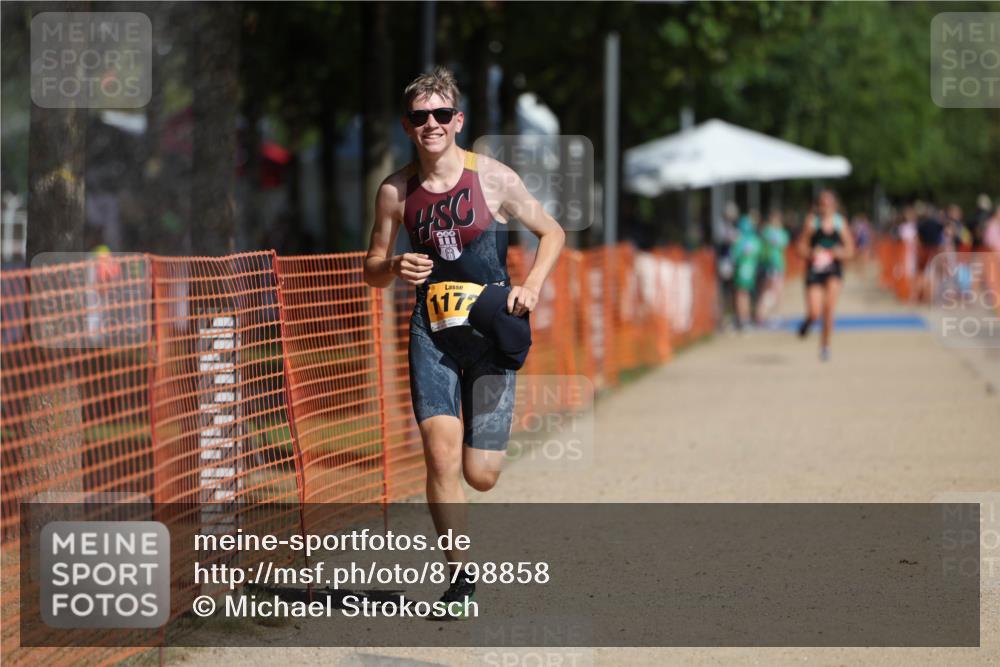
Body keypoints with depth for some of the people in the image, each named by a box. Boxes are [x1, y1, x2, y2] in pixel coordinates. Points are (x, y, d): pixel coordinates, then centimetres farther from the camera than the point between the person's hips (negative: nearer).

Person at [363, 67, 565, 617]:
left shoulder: (492, 179, -5)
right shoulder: (395, 191, 0)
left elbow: (552, 232, 7)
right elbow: (372, 270, 10)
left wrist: (530, 286, -9)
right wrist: (395, 269, -13)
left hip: (491, 329, -1)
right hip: (431, 329, 1)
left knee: (481, 476, -2)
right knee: (441, 452, -17)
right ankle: (459, 575, -4)